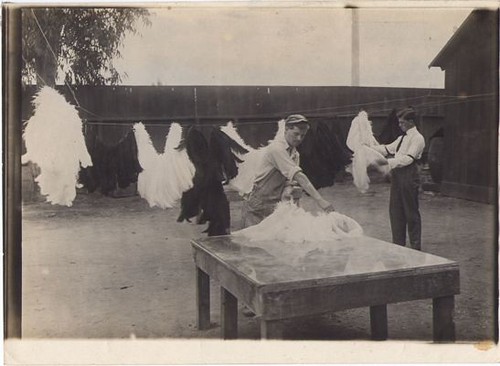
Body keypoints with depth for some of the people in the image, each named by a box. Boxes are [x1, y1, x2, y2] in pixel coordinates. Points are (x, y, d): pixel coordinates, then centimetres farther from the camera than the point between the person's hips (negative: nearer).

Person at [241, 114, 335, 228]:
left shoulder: (295, 153, 9)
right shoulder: (277, 148, -19)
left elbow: (292, 178, 2)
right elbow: (298, 176, -27)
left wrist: (288, 190, -24)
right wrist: (319, 200, -32)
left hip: (276, 205, 7)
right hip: (259, 205, -7)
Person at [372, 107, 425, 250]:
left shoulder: (417, 138, -10)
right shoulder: (402, 138, 18)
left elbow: (408, 158, -20)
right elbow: (387, 149, 18)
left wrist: (388, 163, -27)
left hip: (408, 175, -9)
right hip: (397, 174, 9)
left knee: (411, 211, 0)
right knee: (395, 209, 11)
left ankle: (415, 245, 11)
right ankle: (398, 242, 22)